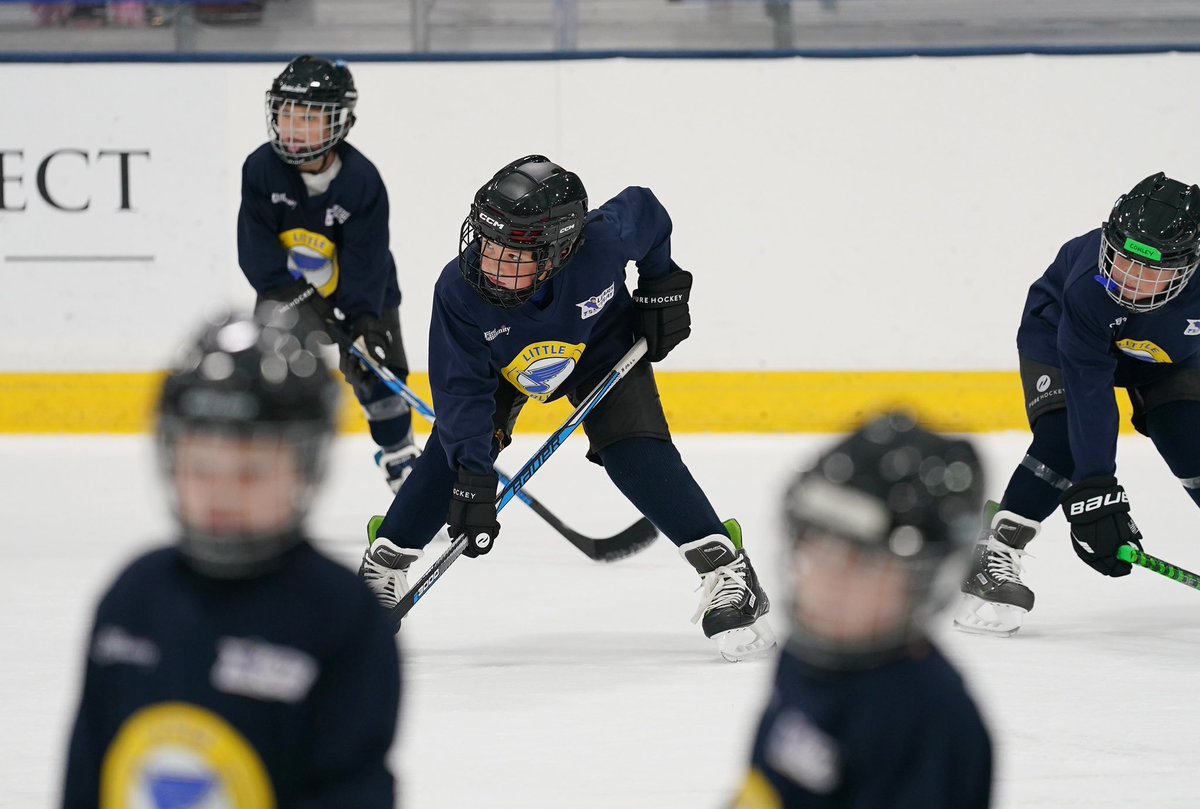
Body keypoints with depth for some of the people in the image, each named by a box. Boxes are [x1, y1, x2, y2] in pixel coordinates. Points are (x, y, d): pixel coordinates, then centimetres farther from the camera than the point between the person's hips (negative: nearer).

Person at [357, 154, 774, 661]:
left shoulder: (602, 242, -39)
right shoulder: (458, 291, -37)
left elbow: (645, 210, -15)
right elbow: (461, 387, -32)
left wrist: (661, 286, -11)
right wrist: (473, 477, -38)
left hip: (600, 344, -1)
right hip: (502, 361, 1)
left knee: (635, 453, -18)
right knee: (451, 455, -11)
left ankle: (724, 567, -14)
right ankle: (385, 561, 8)